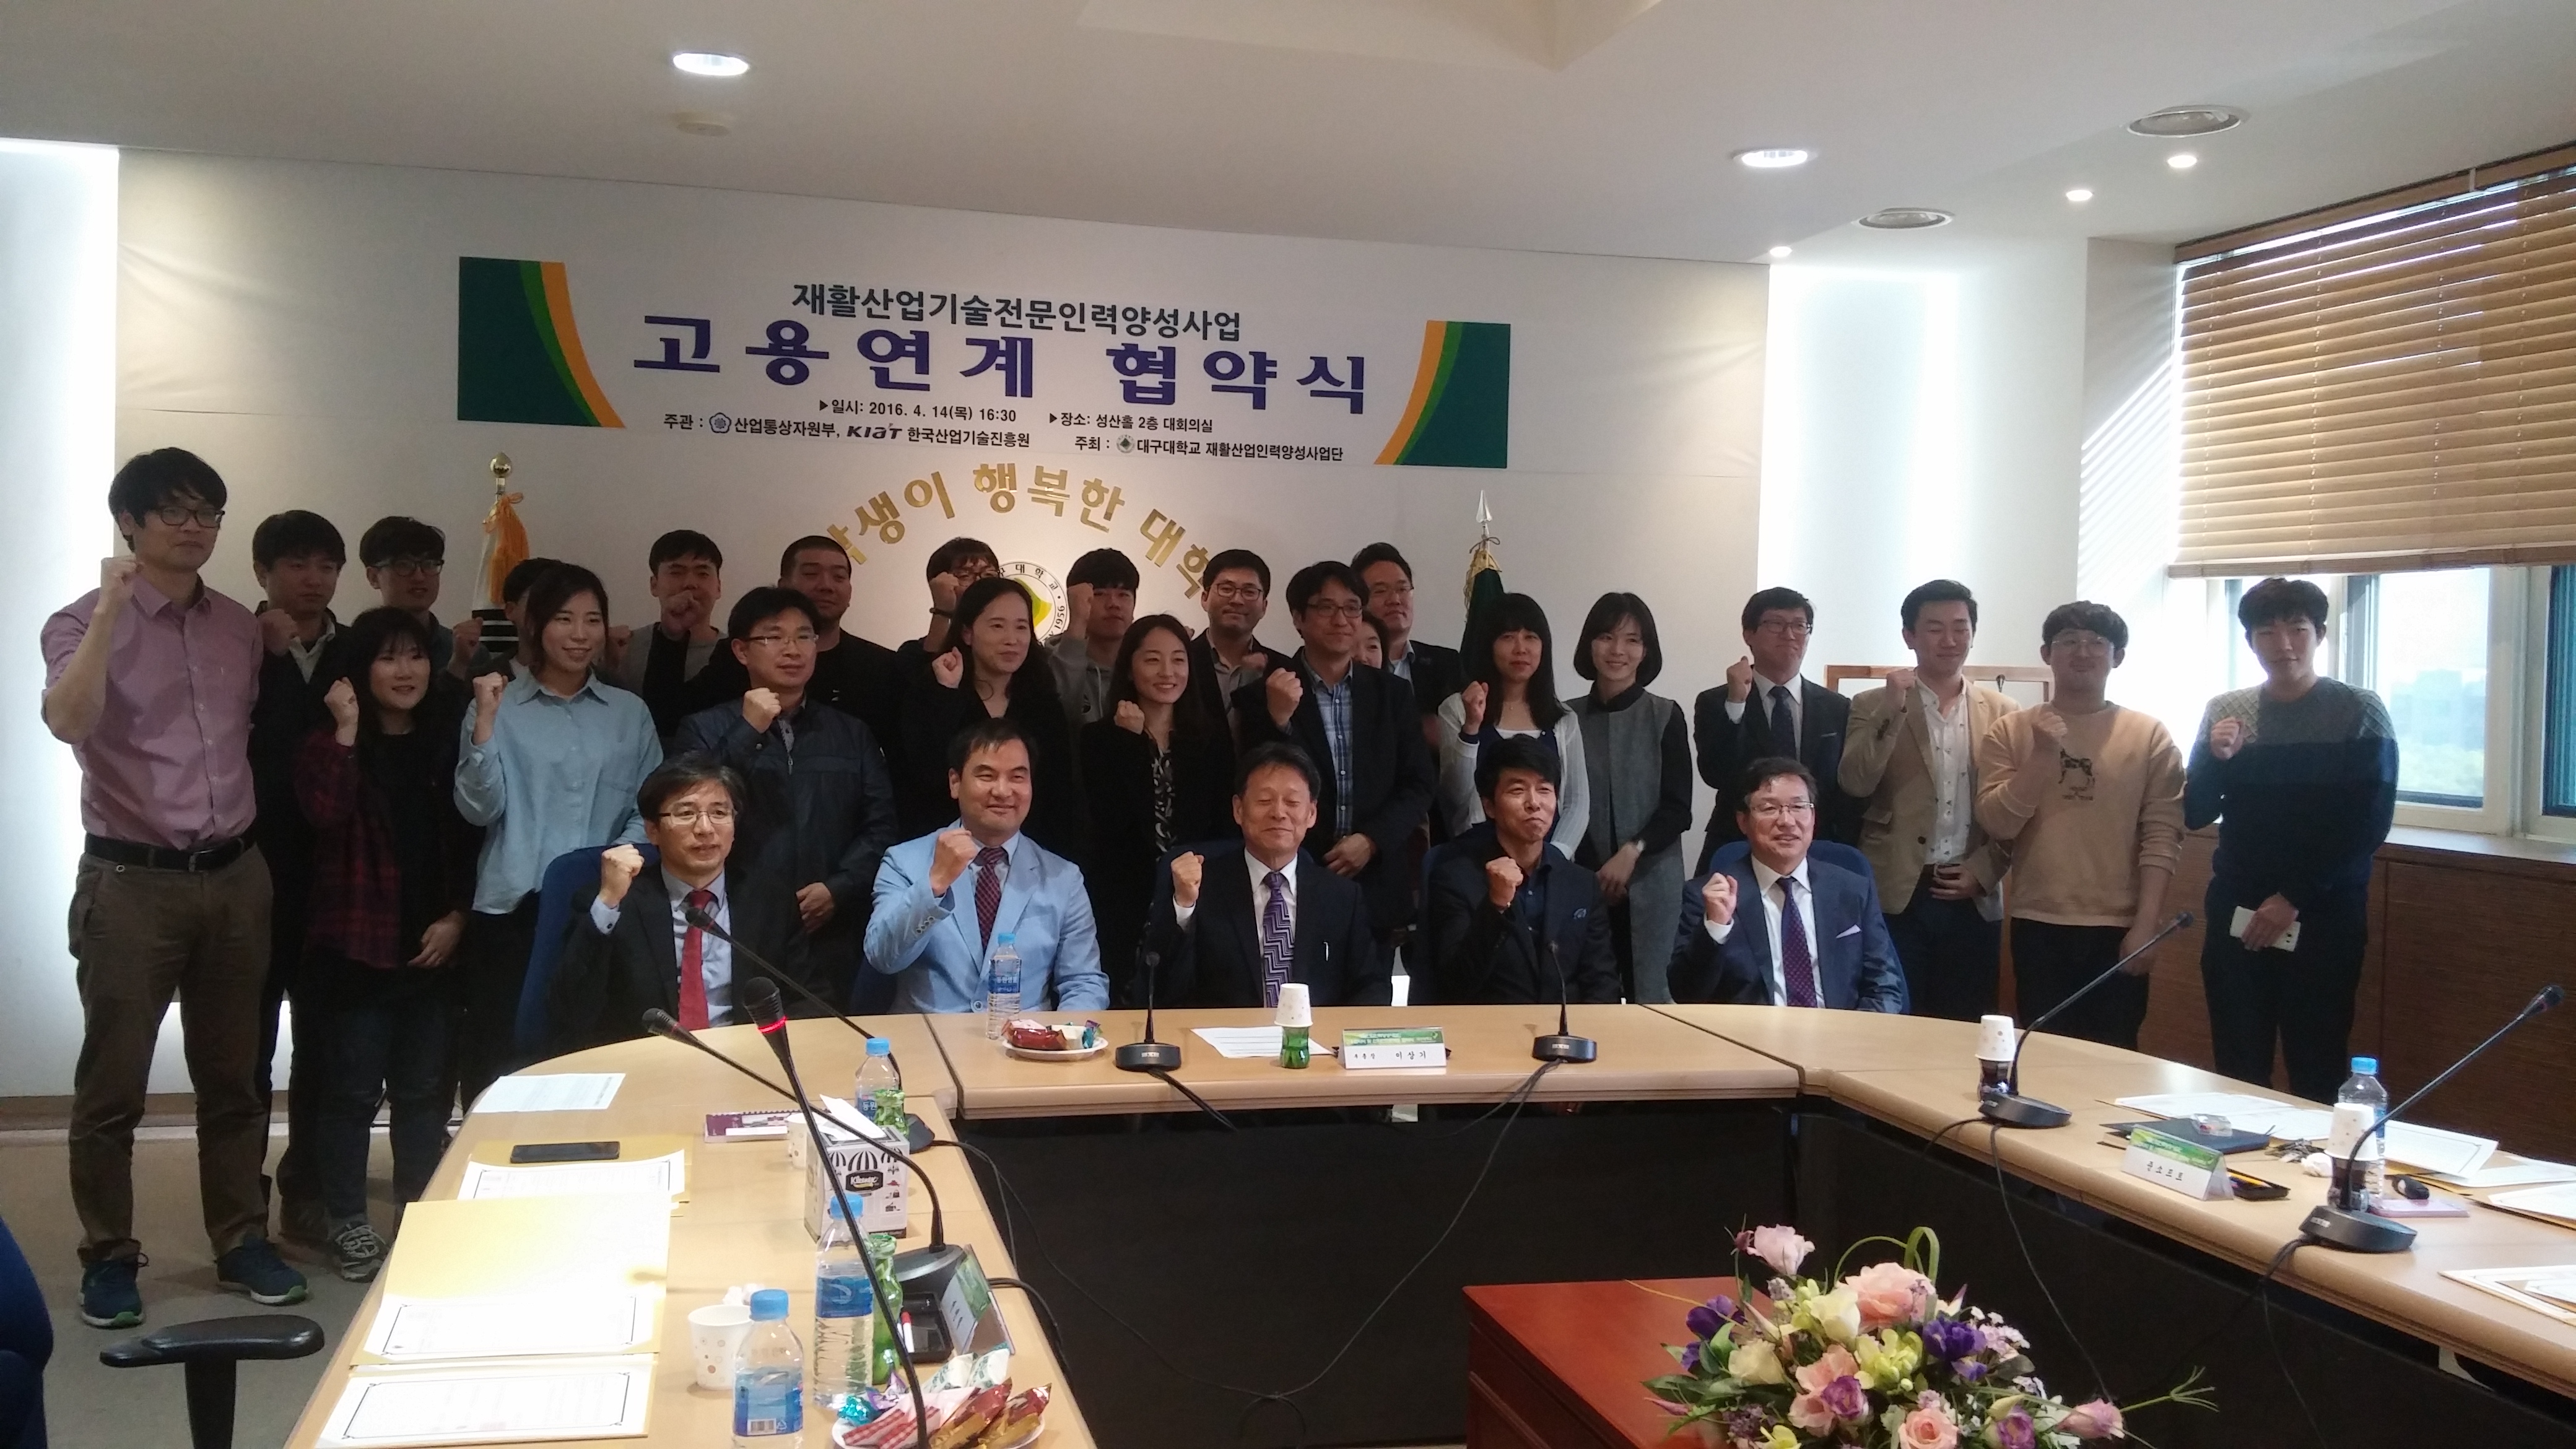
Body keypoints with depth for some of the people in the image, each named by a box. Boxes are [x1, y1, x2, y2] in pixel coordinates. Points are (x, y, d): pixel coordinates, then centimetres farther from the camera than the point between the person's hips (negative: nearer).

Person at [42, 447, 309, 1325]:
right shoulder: (85, 623, -5)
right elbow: (67, 721, -26)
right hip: (130, 881, -4)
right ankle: (108, 1258, 18)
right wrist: (111, 609, -27)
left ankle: (242, 1241, 23)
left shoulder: (241, 628, 9)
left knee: (233, 1075, 12)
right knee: (113, 1085, 4)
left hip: (235, 875, 4)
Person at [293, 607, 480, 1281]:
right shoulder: (332, 743, -2)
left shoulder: (447, 741, 8)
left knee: (424, 1089, 11)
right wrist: (346, 729, -24)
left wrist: (458, 916, -2)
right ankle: (347, 1224, 15)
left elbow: (472, 836, 8)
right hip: (355, 945, -3)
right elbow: (325, 813, -22)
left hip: (433, 945, 3)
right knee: (352, 1090, 2)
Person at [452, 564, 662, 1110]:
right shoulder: (498, 706, 4)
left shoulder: (630, 712, 10)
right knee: (500, 1062, 0)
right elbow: (480, 808, -5)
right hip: (512, 908, -1)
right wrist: (484, 722, -15)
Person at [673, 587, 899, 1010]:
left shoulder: (852, 734, 17)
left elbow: (881, 826, 8)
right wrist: (748, 732, -9)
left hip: (833, 942, 2)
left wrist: (838, 889, -8)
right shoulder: (704, 730, 9)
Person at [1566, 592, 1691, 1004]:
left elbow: (1678, 809, 0)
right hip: (1582, 882, 1)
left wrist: (1632, 851, -14)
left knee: (1649, 997, -1)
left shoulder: (1665, 716, 3)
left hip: (1650, 883, -1)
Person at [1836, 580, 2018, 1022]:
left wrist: (1984, 872, -3)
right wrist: (1892, 709, -16)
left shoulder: (2002, 712, 8)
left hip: (1973, 898, 2)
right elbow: (1855, 785, -12)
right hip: (1896, 896, -2)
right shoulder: (1874, 705, 3)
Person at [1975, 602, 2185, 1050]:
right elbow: (1997, 824, -5)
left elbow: (2162, 837, -2)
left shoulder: (2150, 736, 1)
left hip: (2120, 927, -1)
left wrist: (2146, 924, -9)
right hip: (2038, 925, 1)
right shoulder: (2010, 732, 4)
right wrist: (2043, 755, -14)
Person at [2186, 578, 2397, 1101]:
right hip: (2236, 915, 3)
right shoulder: (2224, 712, 5)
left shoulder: (2360, 714, -3)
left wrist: (2294, 899, -11)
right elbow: (2195, 816, 5)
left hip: (2323, 919, -3)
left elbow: (2369, 826, -7)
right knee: (2237, 1072, 6)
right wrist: (2214, 759, -13)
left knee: (2316, 1076, 0)